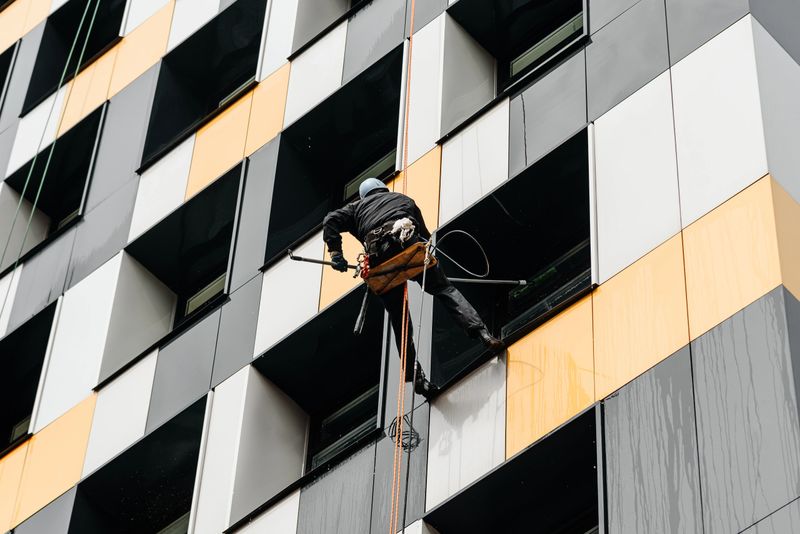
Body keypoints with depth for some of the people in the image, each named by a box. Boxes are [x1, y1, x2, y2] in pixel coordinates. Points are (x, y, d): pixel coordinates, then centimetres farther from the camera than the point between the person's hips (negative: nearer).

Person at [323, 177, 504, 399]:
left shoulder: (357, 207, 33)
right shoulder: (403, 199, 35)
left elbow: (331, 221, 15)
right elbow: (425, 233, 32)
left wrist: (335, 252, 13)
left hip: (379, 258, 1)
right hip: (408, 245, -1)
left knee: (399, 321, 6)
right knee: (444, 289, 3)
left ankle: (416, 378, 2)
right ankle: (482, 333, -17)